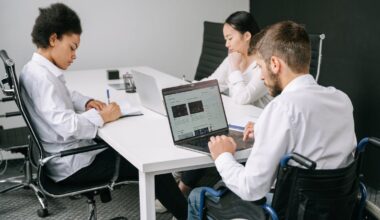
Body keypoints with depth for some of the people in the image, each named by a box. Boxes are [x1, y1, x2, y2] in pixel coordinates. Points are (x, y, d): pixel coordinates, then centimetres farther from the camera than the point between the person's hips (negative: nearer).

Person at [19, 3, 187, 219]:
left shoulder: (39, 70, 7)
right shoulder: (41, 76, -25)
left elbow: (65, 96, 25)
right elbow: (68, 126, -34)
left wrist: (86, 102, 5)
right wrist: (102, 117, -18)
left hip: (70, 151, 11)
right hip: (72, 164, -11)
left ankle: (163, 201, 29)